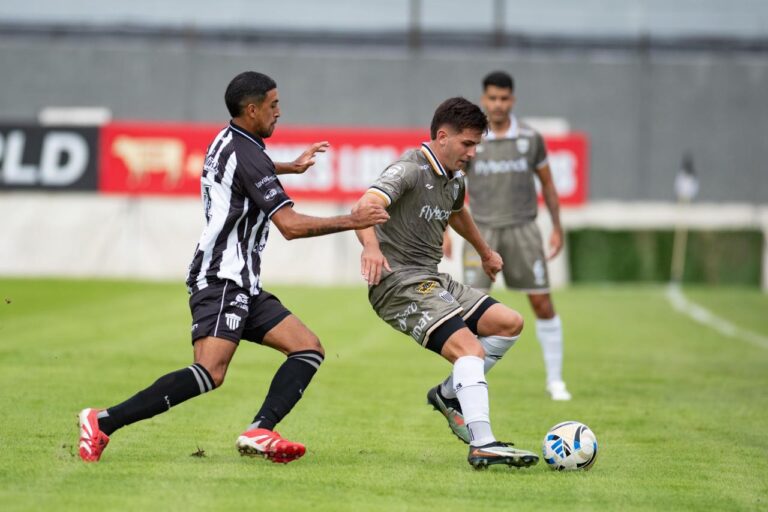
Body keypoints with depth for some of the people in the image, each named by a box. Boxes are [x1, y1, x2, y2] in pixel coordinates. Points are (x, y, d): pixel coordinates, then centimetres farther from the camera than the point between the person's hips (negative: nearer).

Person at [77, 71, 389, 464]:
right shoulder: (248, 156, -13)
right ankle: (103, 422, -23)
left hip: (241, 284, 11)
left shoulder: (226, 141, 16)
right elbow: (291, 225, -18)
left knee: (308, 348, 2)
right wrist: (351, 222, -12)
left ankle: (259, 433, -15)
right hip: (221, 281, -11)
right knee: (211, 373, -26)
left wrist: (290, 167, 48)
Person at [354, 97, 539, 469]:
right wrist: (371, 246, -54)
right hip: (398, 282, -10)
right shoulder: (410, 170, -15)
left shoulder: (454, 178, 14)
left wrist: (485, 252, 54)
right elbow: (367, 205, -33)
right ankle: (482, 445, -34)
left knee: (509, 324, 6)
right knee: (470, 349, -25)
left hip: (433, 281, 10)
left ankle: (449, 395, 14)